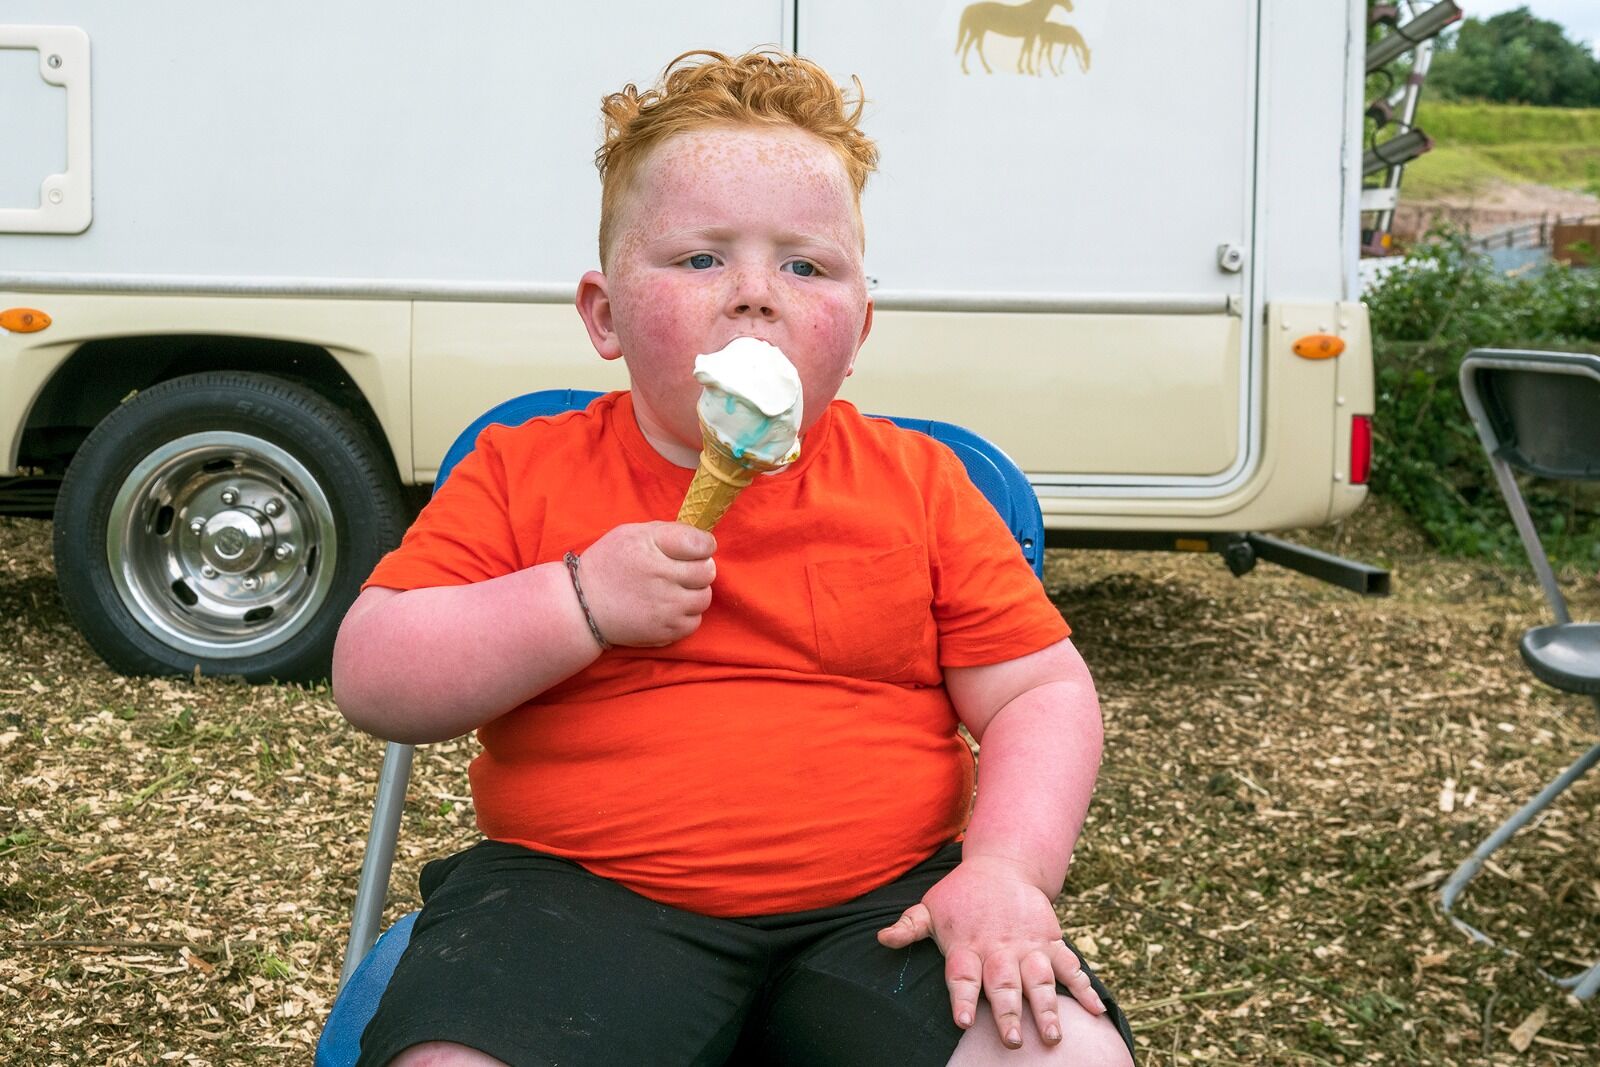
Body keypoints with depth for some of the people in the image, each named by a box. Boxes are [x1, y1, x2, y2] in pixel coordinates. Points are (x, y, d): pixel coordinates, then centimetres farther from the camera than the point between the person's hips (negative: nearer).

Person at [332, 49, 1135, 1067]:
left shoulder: (916, 482, 8)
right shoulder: (525, 475, 6)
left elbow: (1043, 695, 7)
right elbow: (371, 679, -1)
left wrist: (1008, 869, -11)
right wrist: (577, 604, -14)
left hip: (883, 899, 1)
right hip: (585, 895, 0)